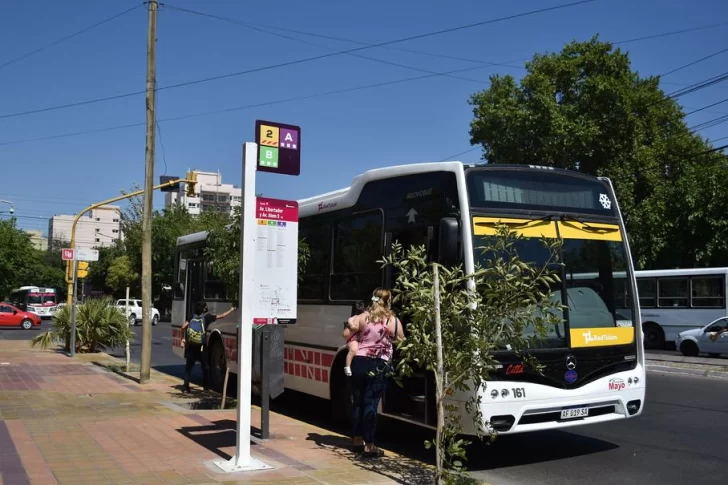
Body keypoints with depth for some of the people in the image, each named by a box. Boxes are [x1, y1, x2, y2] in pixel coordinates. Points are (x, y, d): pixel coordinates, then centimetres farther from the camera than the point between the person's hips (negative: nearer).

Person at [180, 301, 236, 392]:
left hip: (190, 346, 3)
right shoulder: (207, 316, -4)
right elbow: (222, 315, 2)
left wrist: (183, 338, 9)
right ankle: (205, 385, 17)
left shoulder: (193, 317, 6)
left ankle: (186, 385, 5)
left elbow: (183, 327, -2)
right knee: (204, 366, 13)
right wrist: (231, 310, 15)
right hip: (201, 347, -3)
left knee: (188, 366, 11)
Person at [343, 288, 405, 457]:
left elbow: (346, 335, 3)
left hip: (359, 362, 3)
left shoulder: (362, 317, 0)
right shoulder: (394, 321, -5)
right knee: (371, 404, -1)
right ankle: (369, 445, 0)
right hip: (378, 366, -3)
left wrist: (351, 324, 21)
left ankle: (358, 440, 26)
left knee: (357, 402, 15)